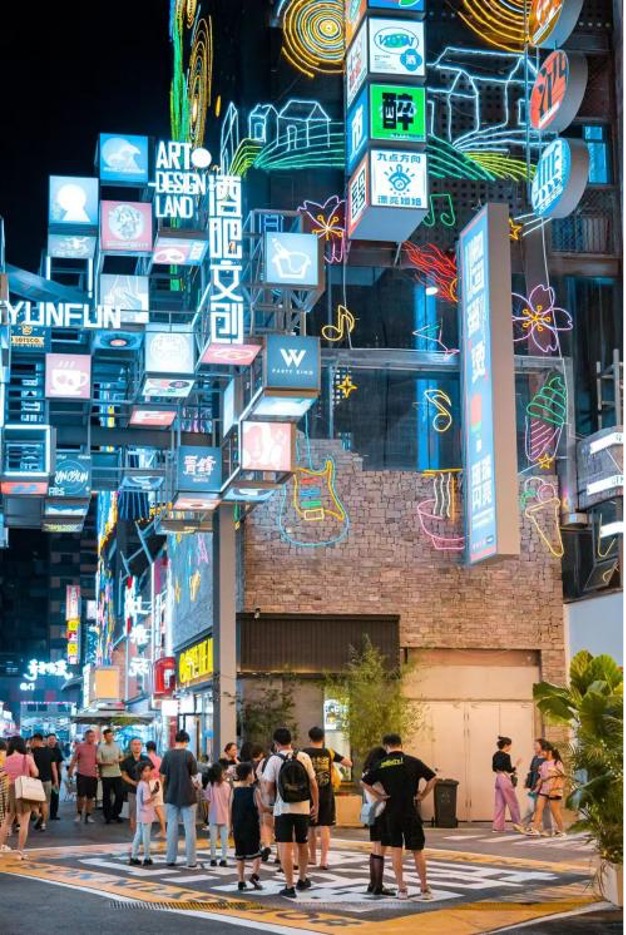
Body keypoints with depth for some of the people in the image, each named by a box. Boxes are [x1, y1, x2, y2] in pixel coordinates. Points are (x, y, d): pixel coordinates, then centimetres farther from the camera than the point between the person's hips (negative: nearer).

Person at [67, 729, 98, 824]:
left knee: (90, 797, 6)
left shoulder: (95, 747, 6)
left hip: (93, 775, 3)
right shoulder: (80, 747, -2)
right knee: (80, 795, -4)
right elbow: (74, 760, 2)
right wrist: (70, 771, -1)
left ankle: (88, 816, 15)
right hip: (82, 774, -3)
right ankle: (79, 814, 16)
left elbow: (98, 761, 12)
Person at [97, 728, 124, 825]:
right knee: (106, 796, 4)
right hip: (106, 775, -3)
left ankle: (115, 814, 18)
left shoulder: (116, 746, 8)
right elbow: (98, 761, -8)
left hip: (117, 774, 3)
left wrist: (118, 760, -8)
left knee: (120, 795, 2)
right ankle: (107, 816, 14)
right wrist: (107, 763, -24)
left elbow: (122, 757, 14)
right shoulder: (101, 747, -4)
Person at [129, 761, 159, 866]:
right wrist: (154, 795, -10)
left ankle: (133, 857, 16)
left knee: (138, 835, 13)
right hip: (146, 815, -9)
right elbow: (146, 801, -24)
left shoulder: (140, 784, 11)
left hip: (140, 815, 9)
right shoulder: (145, 785, -19)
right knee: (146, 837, 1)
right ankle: (146, 858, 8)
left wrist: (154, 791, 5)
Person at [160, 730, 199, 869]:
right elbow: (194, 773, -4)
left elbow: (163, 776, -1)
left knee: (172, 827, 11)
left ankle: (170, 859, 14)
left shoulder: (168, 755, -4)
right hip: (187, 796, -2)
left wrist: (165, 790, 13)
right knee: (190, 827, 4)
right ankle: (191, 861, 3)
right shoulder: (188, 755, -10)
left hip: (171, 796, 3)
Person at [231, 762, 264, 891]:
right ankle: (254, 875, -14)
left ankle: (241, 881, 11)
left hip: (237, 826, 4)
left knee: (240, 854, 11)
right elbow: (261, 808, -13)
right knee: (256, 852, 6)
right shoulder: (254, 790, -10)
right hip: (252, 826, -4)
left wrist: (231, 825, 13)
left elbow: (231, 810, 4)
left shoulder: (234, 791, 1)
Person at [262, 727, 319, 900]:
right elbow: (313, 783, 4)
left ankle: (289, 886, -3)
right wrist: (315, 804, 15)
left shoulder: (274, 760, -8)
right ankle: (302, 879, 34)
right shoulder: (304, 757, 1)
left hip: (283, 809, -4)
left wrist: (271, 800, 13)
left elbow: (268, 789, -8)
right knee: (302, 844, 19)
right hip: (303, 808, 4)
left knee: (285, 846, -1)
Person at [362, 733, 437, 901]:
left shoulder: (381, 764, 1)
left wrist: (378, 796, 6)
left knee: (396, 849, 10)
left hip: (391, 813, 1)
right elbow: (433, 778, -6)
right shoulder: (412, 762, -3)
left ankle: (401, 888, 8)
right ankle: (424, 888, 12)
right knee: (417, 850, 8)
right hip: (411, 811, -1)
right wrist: (422, 795, 3)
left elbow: (364, 782, 1)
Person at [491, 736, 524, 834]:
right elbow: (510, 770, -17)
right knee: (513, 803, 4)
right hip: (505, 779, -8)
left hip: (498, 779, 8)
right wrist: (516, 765, -6)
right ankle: (517, 824, 12)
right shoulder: (506, 756, -15)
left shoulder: (496, 755, 9)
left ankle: (497, 826, 7)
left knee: (499, 804, 9)